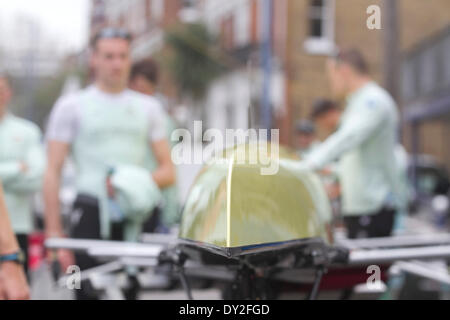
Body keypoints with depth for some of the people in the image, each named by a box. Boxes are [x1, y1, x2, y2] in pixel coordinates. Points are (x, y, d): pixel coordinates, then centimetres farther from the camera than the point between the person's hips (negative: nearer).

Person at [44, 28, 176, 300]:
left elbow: (168, 172, 14)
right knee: (89, 292, -9)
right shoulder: (71, 106, 7)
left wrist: (138, 183, -8)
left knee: (129, 291, 1)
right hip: (91, 216, -3)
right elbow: (53, 173, 1)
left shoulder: (149, 108, 17)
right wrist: (54, 234, -7)